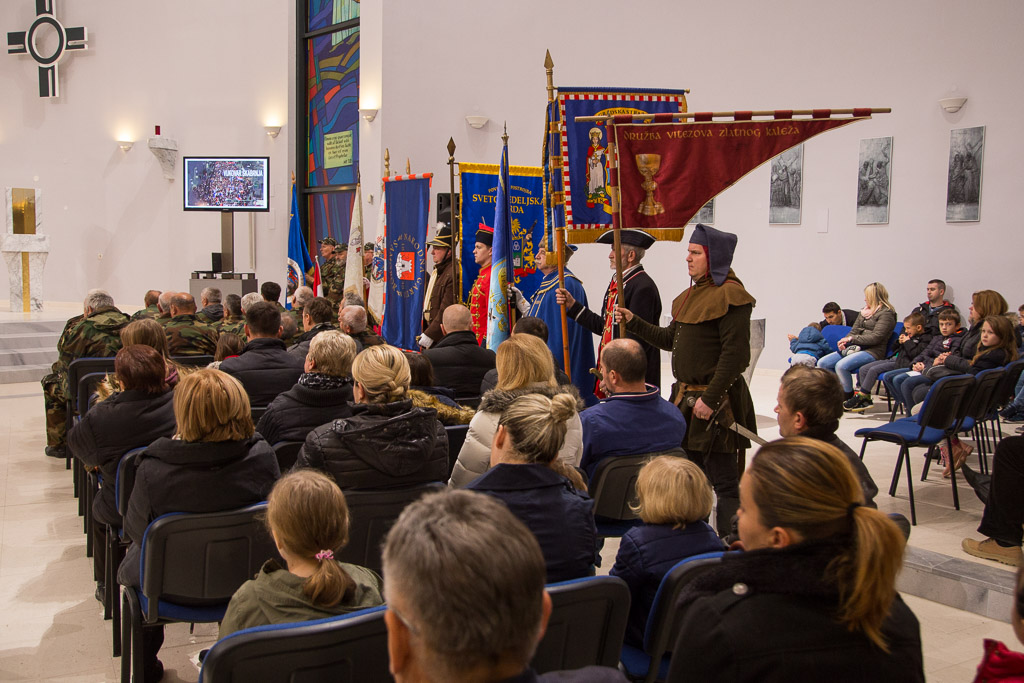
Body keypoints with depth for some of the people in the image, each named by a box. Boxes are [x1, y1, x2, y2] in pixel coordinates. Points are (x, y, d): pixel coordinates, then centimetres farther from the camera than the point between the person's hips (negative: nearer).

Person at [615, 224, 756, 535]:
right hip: (687, 396, 9)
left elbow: (735, 354, -20)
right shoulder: (693, 294, 14)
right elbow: (671, 339, 21)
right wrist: (634, 322, 13)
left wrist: (710, 398, -21)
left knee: (723, 481, -2)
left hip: (716, 401, -9)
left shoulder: (730, 295, -15)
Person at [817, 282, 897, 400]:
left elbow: (875, 337, -14)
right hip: (856, 348, 9)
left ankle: (849, 398, -15)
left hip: (873, 351, -9)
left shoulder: (886, 313, -4)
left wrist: (851, 339, -13)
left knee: (841, 366, -32)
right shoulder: (864, 311, 21)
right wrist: (844, 342, -1)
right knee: (822, 363, -7)